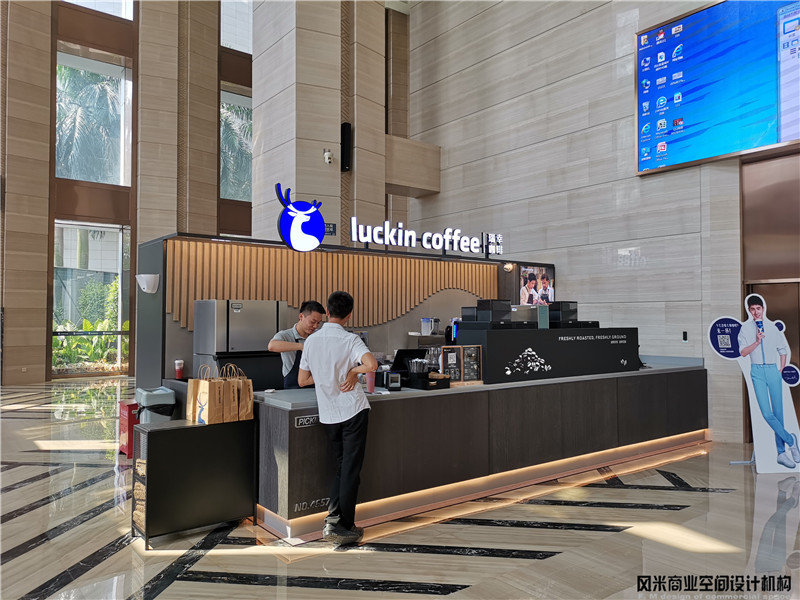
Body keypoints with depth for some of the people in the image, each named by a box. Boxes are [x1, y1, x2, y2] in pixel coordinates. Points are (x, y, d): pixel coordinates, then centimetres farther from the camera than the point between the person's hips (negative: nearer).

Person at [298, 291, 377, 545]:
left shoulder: (311, 340, 3)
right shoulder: (350, 339, -11)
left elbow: (303, 380, 8)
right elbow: (371, 364, -29)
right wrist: (354, 370, -10)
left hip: (328, 414, 5)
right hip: (353, 410, -5)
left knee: (340, 467, 16)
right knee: (351, 469, 3)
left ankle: (333, 519, 8)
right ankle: (345, 527, 8)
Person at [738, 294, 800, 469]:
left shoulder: (772, 327, 6)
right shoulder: (745, 328, 2)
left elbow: (783, 349, 16)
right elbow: (743, 352, -5)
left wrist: (781, 370, 10)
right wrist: (757, 341, -18)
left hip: (773, 370, 1)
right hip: (757, 371, -1)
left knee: (778, 412, 4)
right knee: (767, 413, -10)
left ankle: (781, 452, 12)